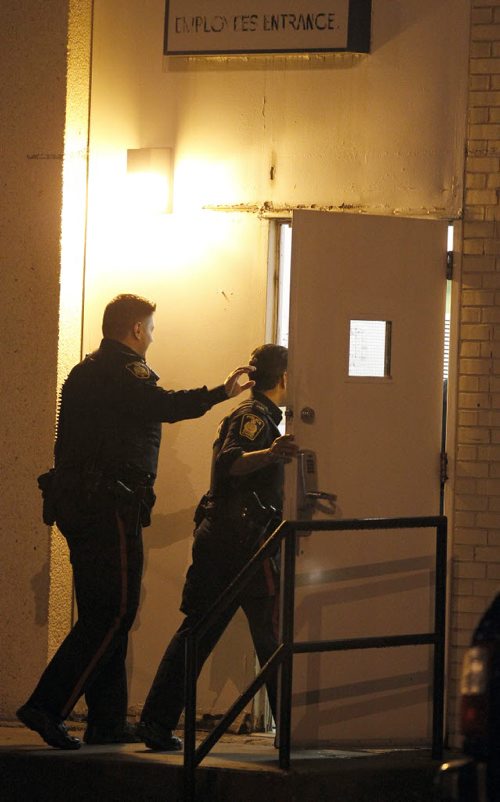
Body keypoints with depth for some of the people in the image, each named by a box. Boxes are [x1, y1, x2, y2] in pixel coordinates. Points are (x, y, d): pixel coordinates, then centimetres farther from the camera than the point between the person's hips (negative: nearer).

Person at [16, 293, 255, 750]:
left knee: (104, 615, 13)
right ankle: (48, 707, -15)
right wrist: (222, 392, -18)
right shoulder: (124, 371, -10)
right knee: (115, 614, -9)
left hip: (77, 504, 10)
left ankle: (108, 721, 15)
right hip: (109, 507, -10)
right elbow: (166, 407, -24)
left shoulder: (86, 373, 20)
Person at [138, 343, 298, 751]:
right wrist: (271, 455, -46)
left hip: (217, 536, 10)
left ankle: (156, 721, -1)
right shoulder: (255, 417, -9)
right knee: (273, 638, -3)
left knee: (198, 632, 5)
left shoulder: (253, 415, 23)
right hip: (243, 539, -10)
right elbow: (229, 462, -28)